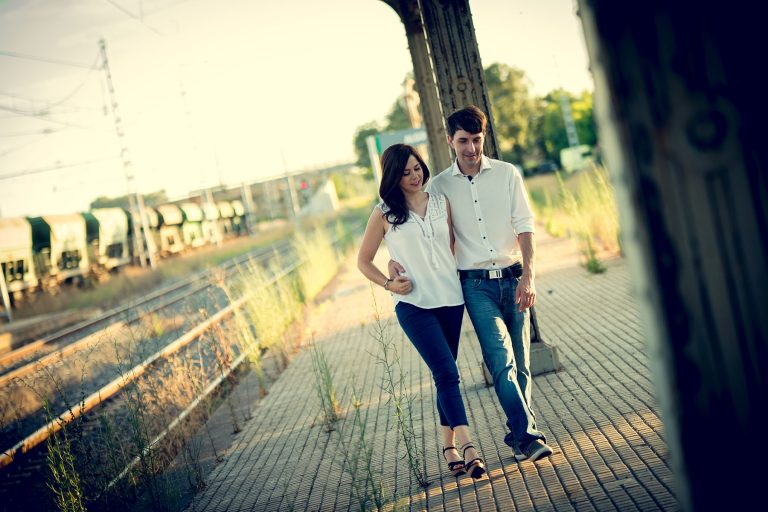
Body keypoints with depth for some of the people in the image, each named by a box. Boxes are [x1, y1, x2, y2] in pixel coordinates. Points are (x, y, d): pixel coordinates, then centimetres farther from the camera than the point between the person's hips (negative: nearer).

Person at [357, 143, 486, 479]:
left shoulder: (441, 202, 7)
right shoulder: (384, 214, -2)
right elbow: (363, 261, 5)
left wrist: (466, 279, 6)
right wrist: (389, 284, -8)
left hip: (450, 299, 4)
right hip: (413, 305, -4)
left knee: (444, 374, 10)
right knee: (447, 373, -15)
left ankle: (449, 446, 18)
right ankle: (466, 445, -18)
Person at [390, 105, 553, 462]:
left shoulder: (507, 174, 4)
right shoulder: (439, 186, 4)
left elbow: (524, 228, 0)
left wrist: (528, 276, -10)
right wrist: (396, 259, -7)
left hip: (513, 279, 2)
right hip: (476, 285, -1)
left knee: (520, 361, 6)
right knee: (501, 359, -15)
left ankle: (518, 433, 20)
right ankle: (527, 434, -16)